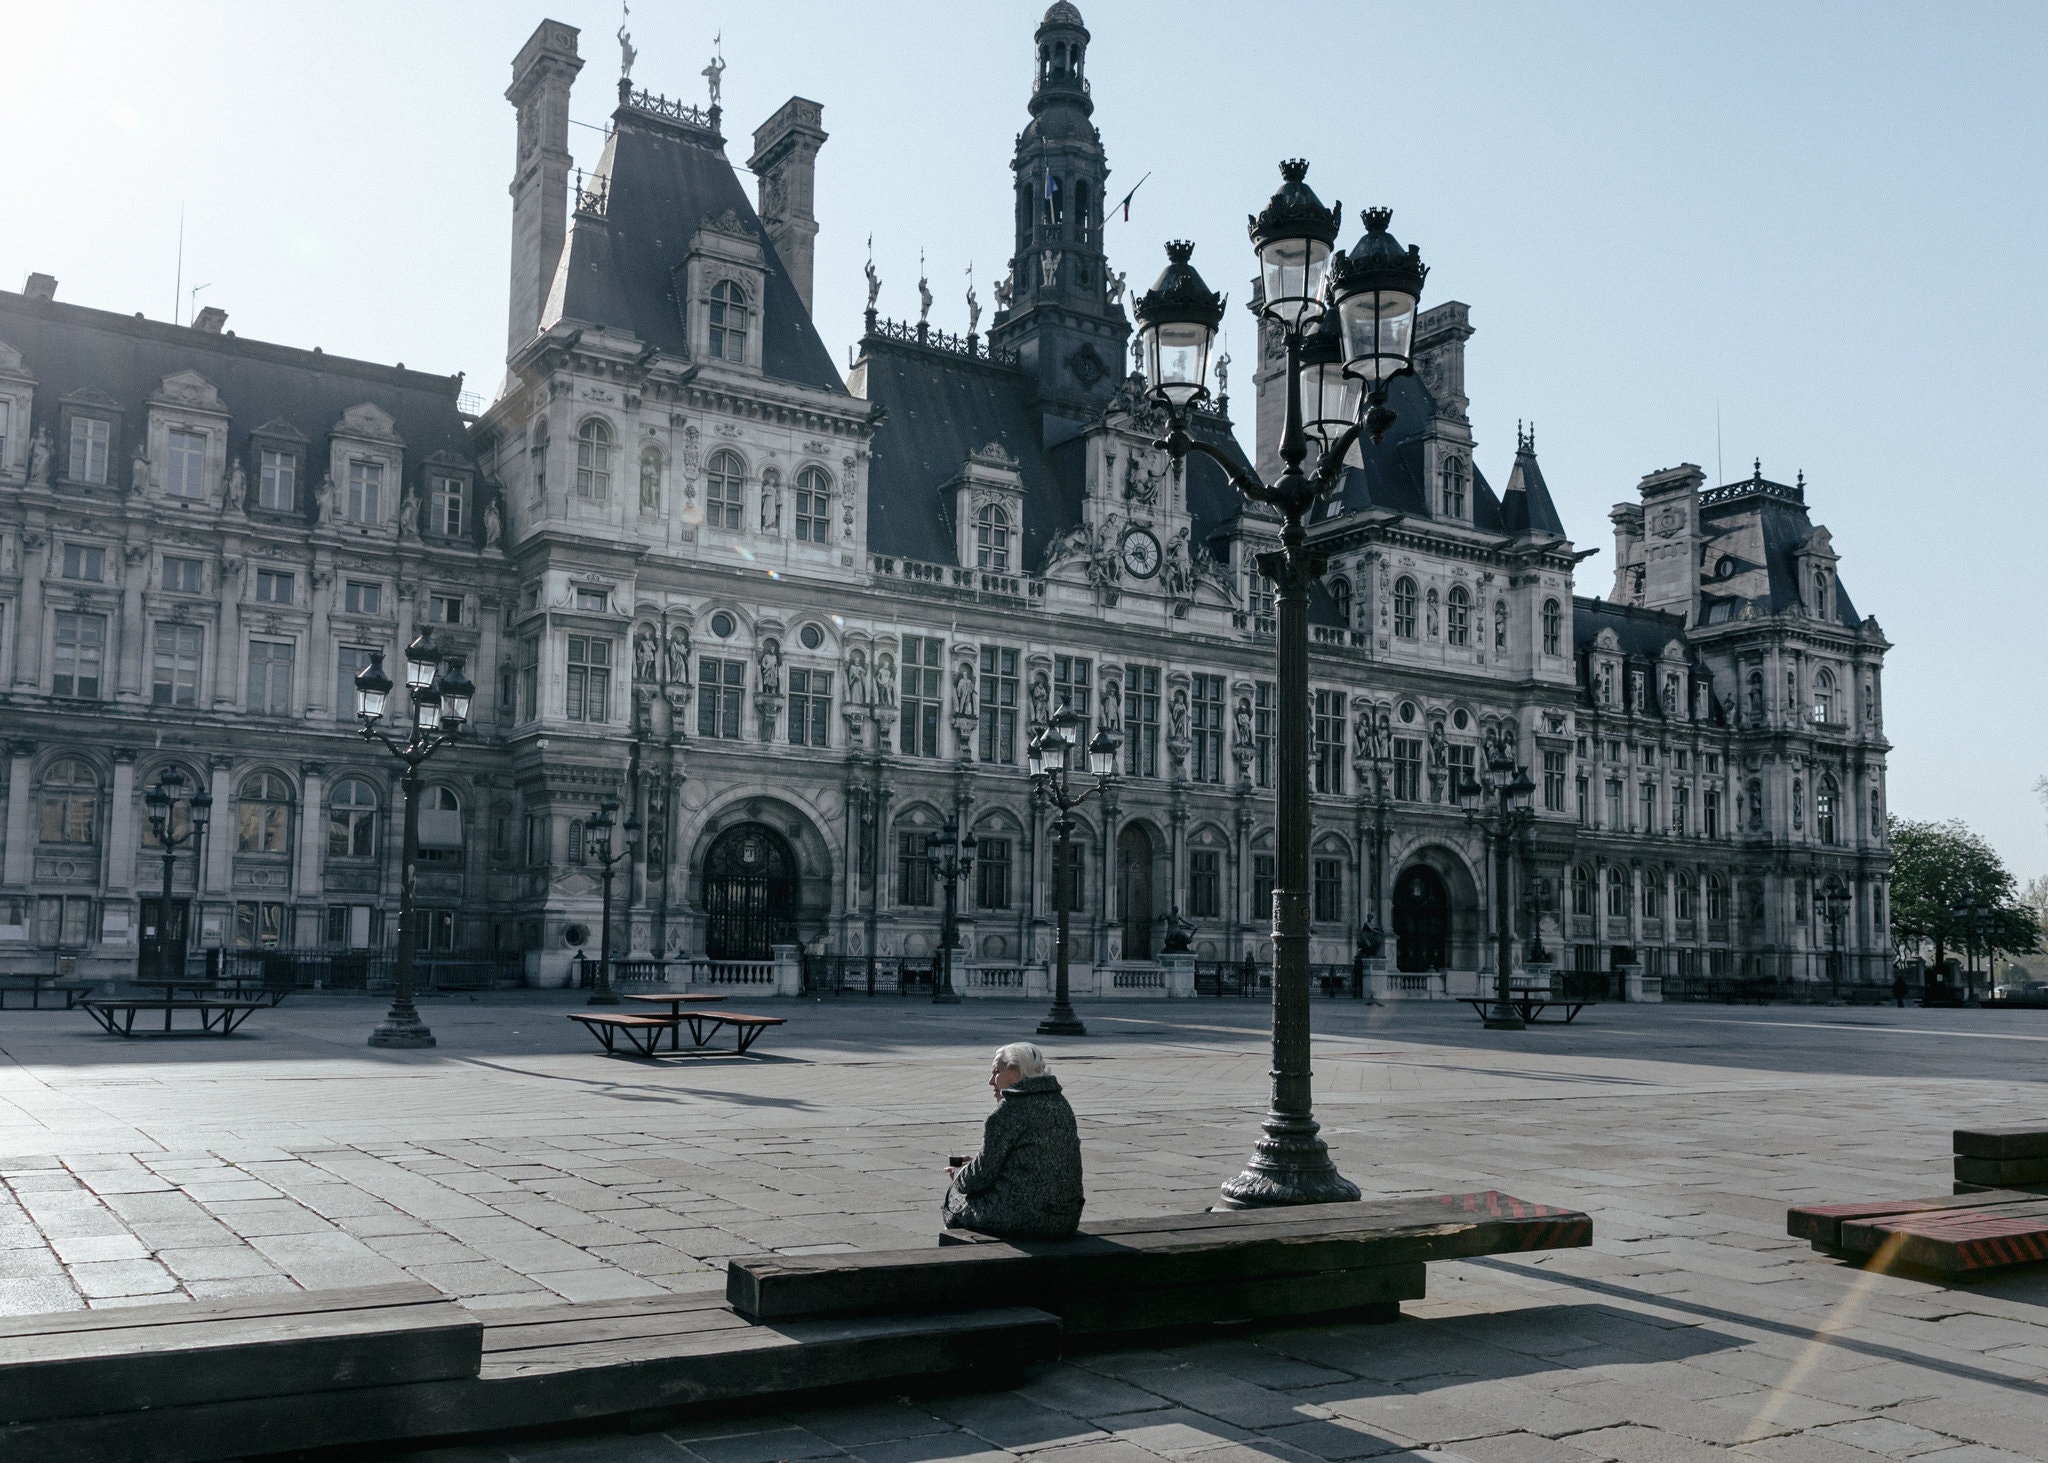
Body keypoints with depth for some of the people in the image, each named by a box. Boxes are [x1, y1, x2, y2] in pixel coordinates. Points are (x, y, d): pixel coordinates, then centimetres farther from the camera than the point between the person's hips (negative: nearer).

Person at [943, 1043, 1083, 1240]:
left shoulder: (1010, 1108, -13)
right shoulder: (1061, 1103, 11)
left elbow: (984, 1173, -11)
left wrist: (959, 1175, 12)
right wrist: (972, 1165, 19)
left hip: (1019, 1219, -8)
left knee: (955, 1196, 15)